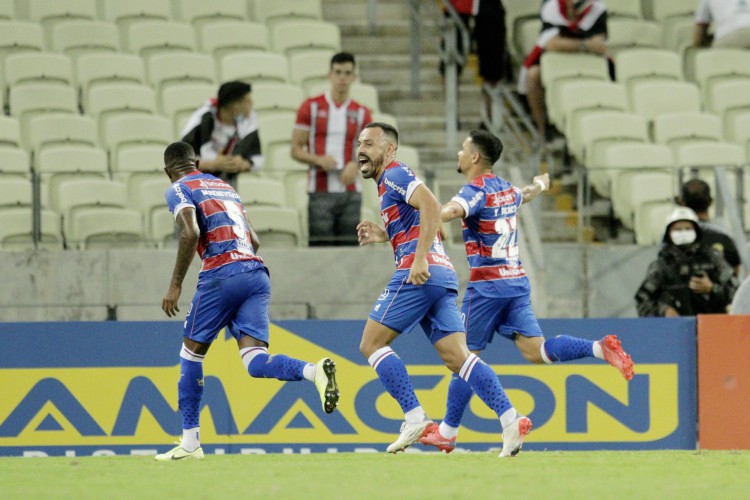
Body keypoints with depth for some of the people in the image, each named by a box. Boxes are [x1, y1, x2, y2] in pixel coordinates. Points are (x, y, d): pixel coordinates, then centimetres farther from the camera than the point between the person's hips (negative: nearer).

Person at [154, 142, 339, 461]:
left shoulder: (179, 189, 6)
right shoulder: (224, 186, 29)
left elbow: (191, 233, -12)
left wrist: (175, 285, -9)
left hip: (222, 274, -6)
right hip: (257, 273, 6)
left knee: (191, 352, 11)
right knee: (255, 362, -6)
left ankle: (190, 441, 12)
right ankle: (314, 371, -34)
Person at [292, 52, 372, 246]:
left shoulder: (361, 113, 9)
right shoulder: (311, 107, 4)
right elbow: (296, 150, 3)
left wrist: (355, 165, -11)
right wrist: (319, 160, -15)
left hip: (350, 191, 2)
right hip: (321, 192, -2)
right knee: (320, 248, -8)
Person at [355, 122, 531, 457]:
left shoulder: (394, 175, -1)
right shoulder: (390, 183, 28)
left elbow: (431, 205, -18)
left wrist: (419, 259, -24)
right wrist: (383, 235, 24)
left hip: (418, 273, -9)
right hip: (443, 277, 9)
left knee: (371, 344, -2)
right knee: (457, 357, -1)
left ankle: (414, 418, -11)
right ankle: (510, 419, -15)